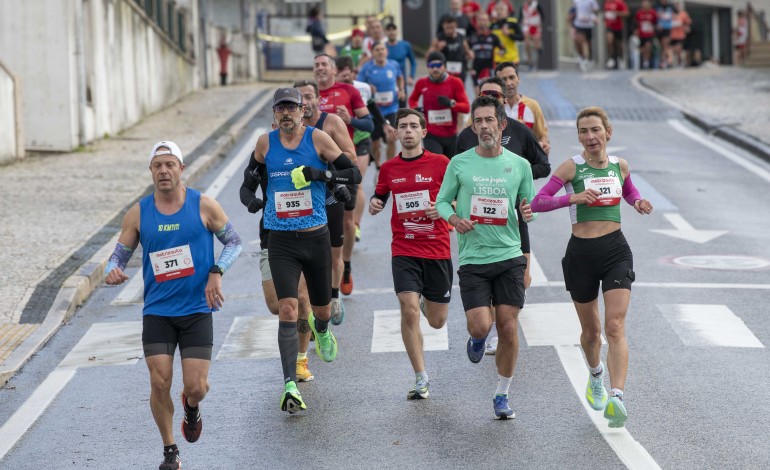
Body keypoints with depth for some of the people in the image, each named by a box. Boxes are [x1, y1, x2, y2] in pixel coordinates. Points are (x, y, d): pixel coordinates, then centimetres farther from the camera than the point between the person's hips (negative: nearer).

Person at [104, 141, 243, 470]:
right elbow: (119, 255, 7)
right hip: (157, 311, 1)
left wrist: (217, 272, -10)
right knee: (159, 383, -9)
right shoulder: (138, 214, 1)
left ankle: (191, 407, 33)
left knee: (196, 386, -6)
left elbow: (234, 242, 7)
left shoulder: (203, 206, -3)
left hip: (197, 310, -1)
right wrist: (112, 272, -18)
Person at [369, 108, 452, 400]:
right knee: (409, 310, -17)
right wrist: (374, 205, -5)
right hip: (404, 252, 1)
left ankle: (428, 302, 47)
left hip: (437, 251, 0)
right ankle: (421, 380, -7)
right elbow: (379, 199, 18)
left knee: (436, 322, 8)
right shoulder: (388, 168, 5)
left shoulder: (440, 163, -2)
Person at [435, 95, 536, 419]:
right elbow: (442, 201, 9)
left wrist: (529, 213, -10)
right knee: (481, 325, -13)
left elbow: (529, 204, 13)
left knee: (508, 328, -2)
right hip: (472, 259, -1)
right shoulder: (459, 164, 1)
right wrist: (454, 219, -12)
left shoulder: (519, 165, 5)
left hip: (509, 256, 1)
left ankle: (502, 395, 14)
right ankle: (477, 340, 27)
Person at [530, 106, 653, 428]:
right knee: (590, 331, 14)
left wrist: (639, 203, 6)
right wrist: (572, 198, -25)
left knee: (615, 327, -14)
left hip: (616, 251, 1)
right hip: (581, 254, -1)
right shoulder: (572, 167, -5)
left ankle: (616, 398, -25)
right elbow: (538, 202, -11)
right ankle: (596, 375, 45)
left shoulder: (619, 166, 6)